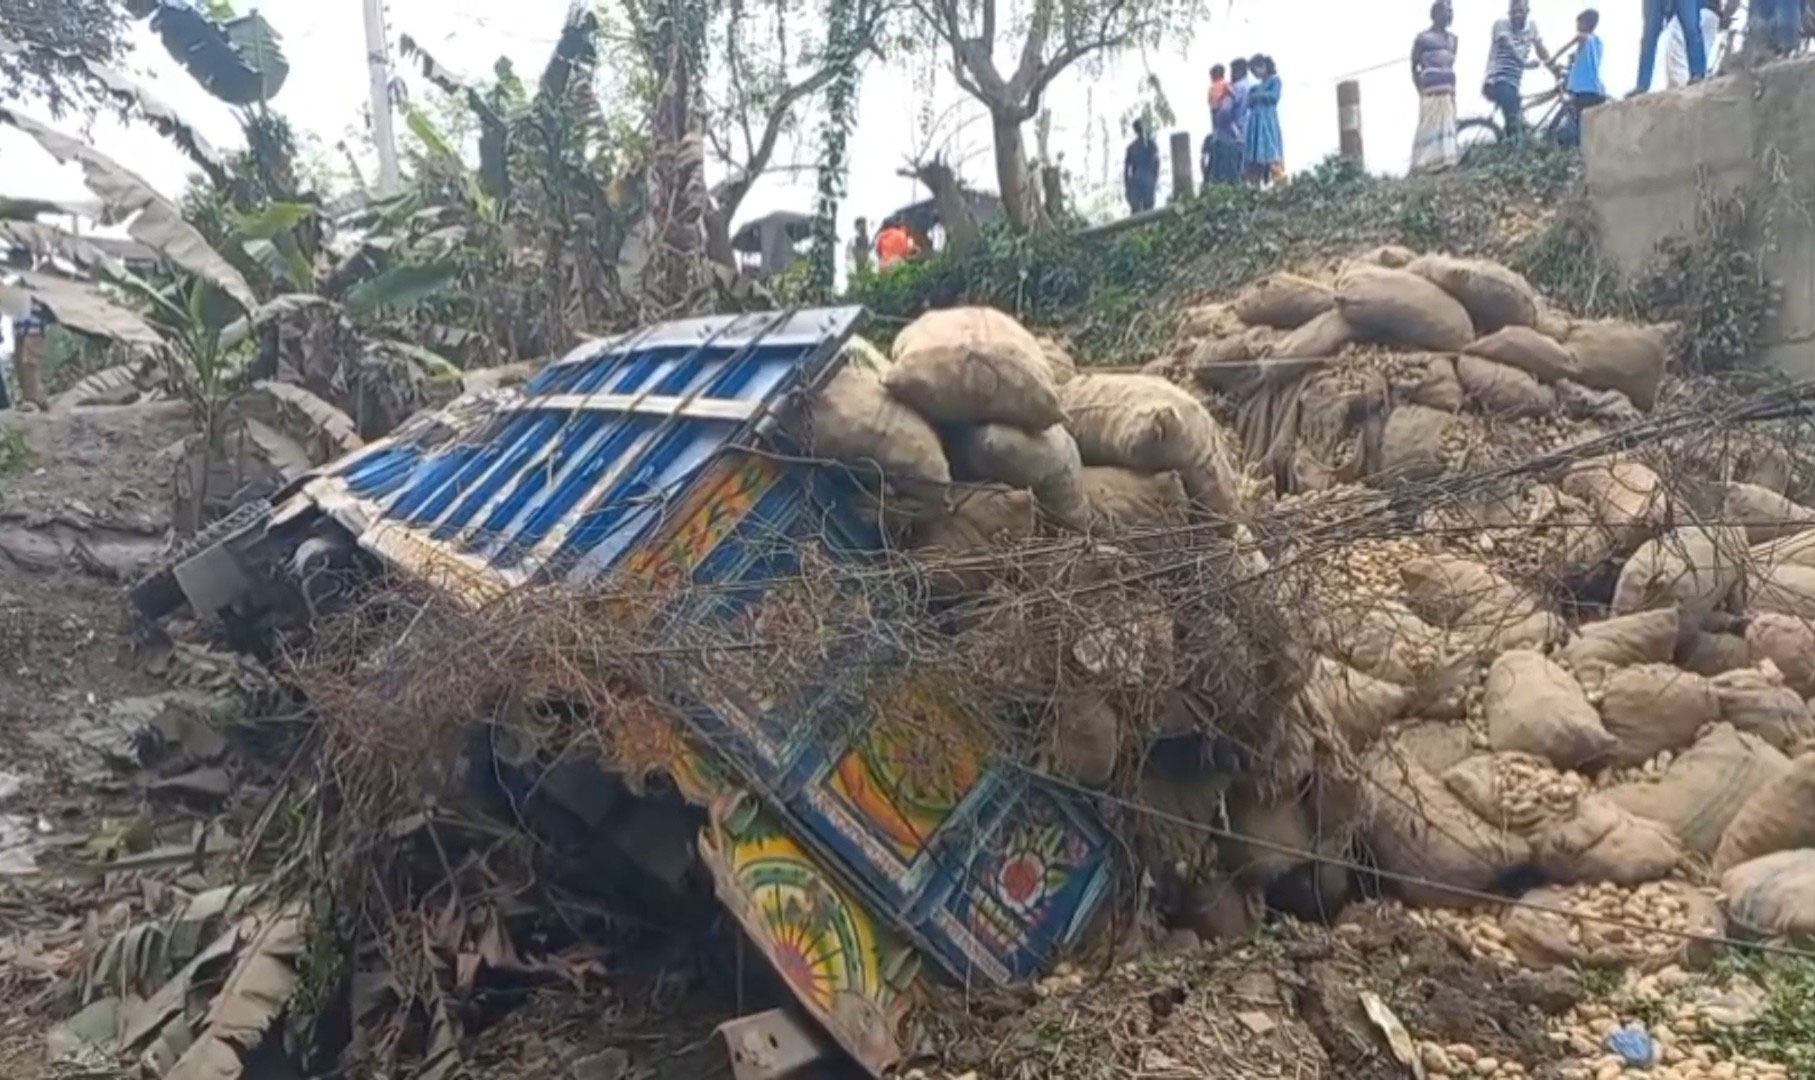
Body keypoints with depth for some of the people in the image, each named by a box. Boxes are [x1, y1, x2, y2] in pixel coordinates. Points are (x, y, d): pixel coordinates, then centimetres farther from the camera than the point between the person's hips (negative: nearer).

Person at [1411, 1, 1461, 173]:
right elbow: (1414, 67, 1)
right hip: (1431, 93, -6)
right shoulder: (1423, 38, 1)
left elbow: (1451, 65, 23)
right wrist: (1421, 90, -7)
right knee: (1430, 127, -10)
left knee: (1448, 127, 1)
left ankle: (1446, 160, 0)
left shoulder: (1452, 39, 19)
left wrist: (1452, 89, 14)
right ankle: (1425, 165, -11)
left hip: (1448, 92, 6)